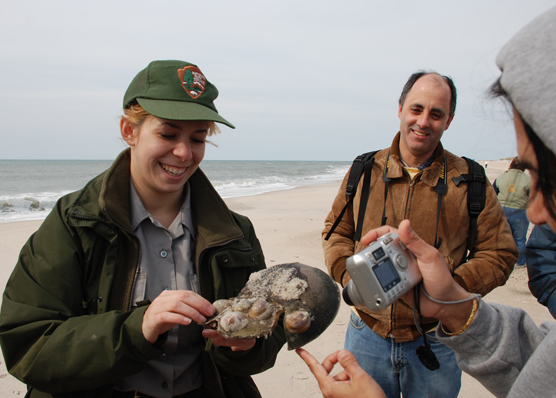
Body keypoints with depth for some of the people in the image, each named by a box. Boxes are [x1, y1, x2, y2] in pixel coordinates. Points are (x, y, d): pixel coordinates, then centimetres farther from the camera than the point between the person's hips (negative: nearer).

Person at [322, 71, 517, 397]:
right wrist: (348, 274, -9)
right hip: (367, 332, 1)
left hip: (436, 341, -1)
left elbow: (499, 254, -1)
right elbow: (336, 231, 10)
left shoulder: (468, 181, -4)